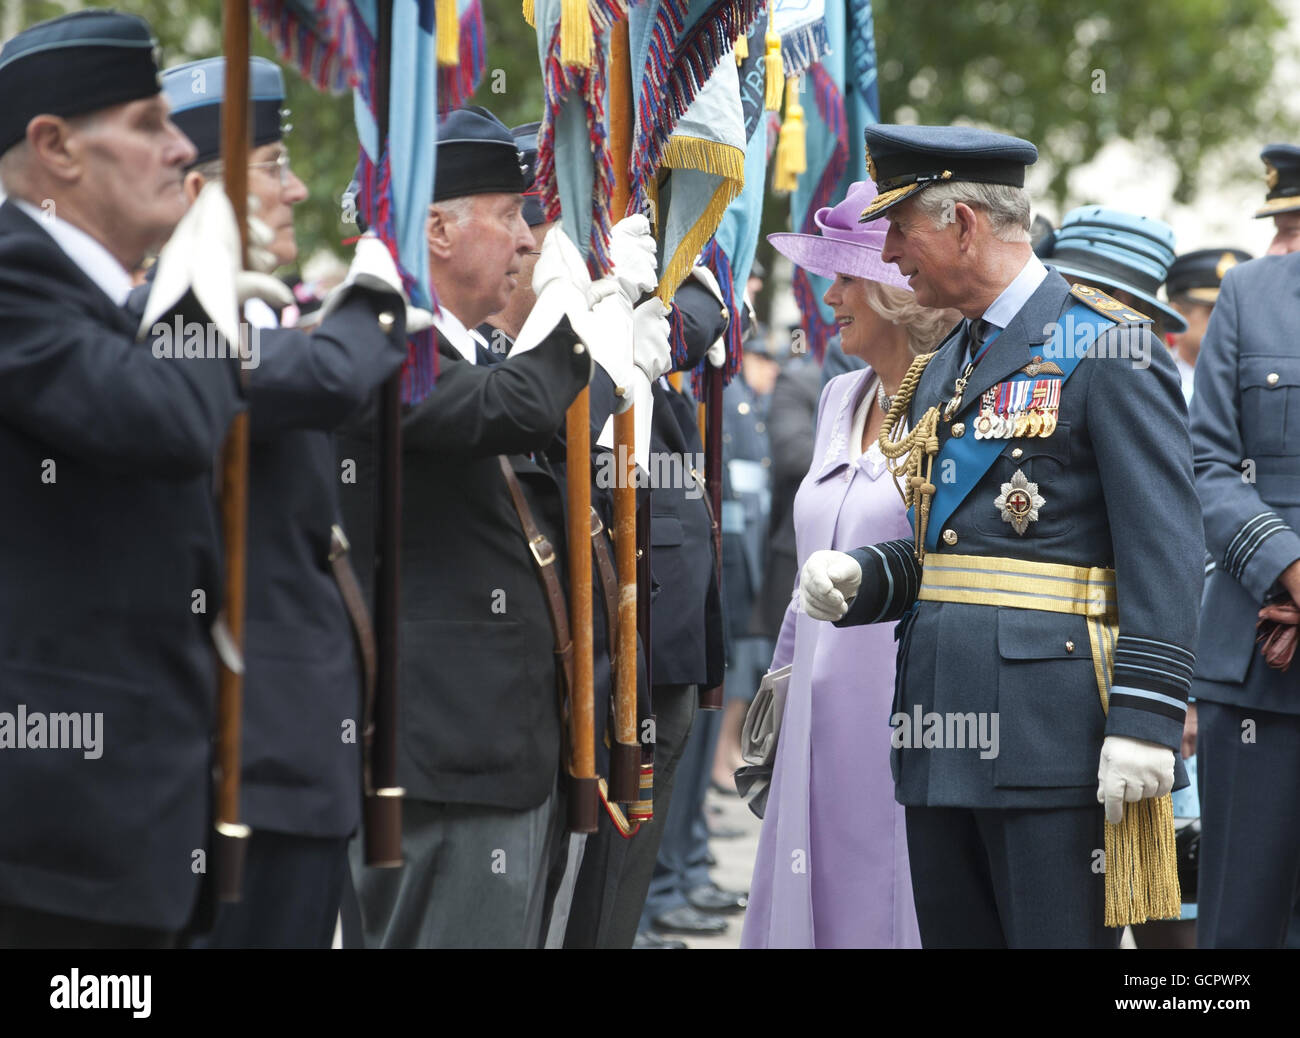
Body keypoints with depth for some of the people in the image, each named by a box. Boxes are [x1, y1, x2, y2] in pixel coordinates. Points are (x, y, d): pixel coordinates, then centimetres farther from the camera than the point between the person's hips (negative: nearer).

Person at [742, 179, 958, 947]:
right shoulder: (842, 400, 15)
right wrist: (779, 684, 21)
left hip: (912, 713, -8)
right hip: (827, 718, 8)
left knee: (894, 914, -4)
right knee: (806, 906, 8)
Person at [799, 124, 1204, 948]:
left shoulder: (1109, 348, -7)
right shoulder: (940, 374, 19)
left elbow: (1166, 545, -13)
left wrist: (1146, 719, -20)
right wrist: (858, 579, 4)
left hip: (1052, 728, -8)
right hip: (943, 727, 8)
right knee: (954, 933, 11)